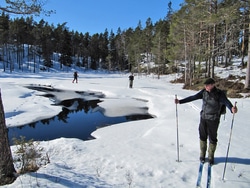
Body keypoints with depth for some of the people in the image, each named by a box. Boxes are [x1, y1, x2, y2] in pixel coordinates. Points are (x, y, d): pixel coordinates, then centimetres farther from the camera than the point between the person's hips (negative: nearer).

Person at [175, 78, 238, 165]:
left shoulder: (220, 94, -13)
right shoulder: (204, 92, -3)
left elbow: (226, 102, -27)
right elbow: (193, 97, -4)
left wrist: (232, 108, -50)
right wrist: (180, 101, -12)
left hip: (213, 120, -3)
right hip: (203, 118, 3)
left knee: (212, 139, 9)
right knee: (203, 137, 13)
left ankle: (211, 157, 29)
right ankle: (202, 155, 32)